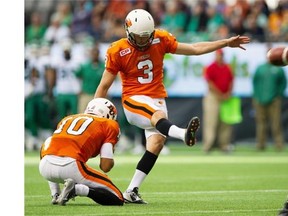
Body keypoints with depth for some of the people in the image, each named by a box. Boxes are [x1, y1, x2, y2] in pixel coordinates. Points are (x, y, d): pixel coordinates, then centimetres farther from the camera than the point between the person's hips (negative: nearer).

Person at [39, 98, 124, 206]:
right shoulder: (109, 125, 15)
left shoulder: (67, 119, 30)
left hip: (44, 167, 5)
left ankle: (55, 195, 22)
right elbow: (105, 167, 6)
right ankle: (77, 189, -14)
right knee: (117, 200, 8)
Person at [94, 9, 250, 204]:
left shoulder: (160, 40, -1)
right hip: (134, 100, -5)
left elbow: (194, 49, 5)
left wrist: (226, 43, 1)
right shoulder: (118, 52, -9)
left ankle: (132, 191, -4)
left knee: (157, 142, -10)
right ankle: (184, 134, -70)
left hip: (157, 99, 5)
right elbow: (104, 86, -3)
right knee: (159, 117, -35)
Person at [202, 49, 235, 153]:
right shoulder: (210, 68, -5)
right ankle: (208, 145, -9)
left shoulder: (227, 68, 12)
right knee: (211, 120, -9)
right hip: (213, 97, -5)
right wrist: (220, 95, -13)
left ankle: (224, 144, 9)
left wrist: (229, 93, -2)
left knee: (226, 122, 4)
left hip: (226, 97, 6)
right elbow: (210, 83, -10)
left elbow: (231, 81, 14)